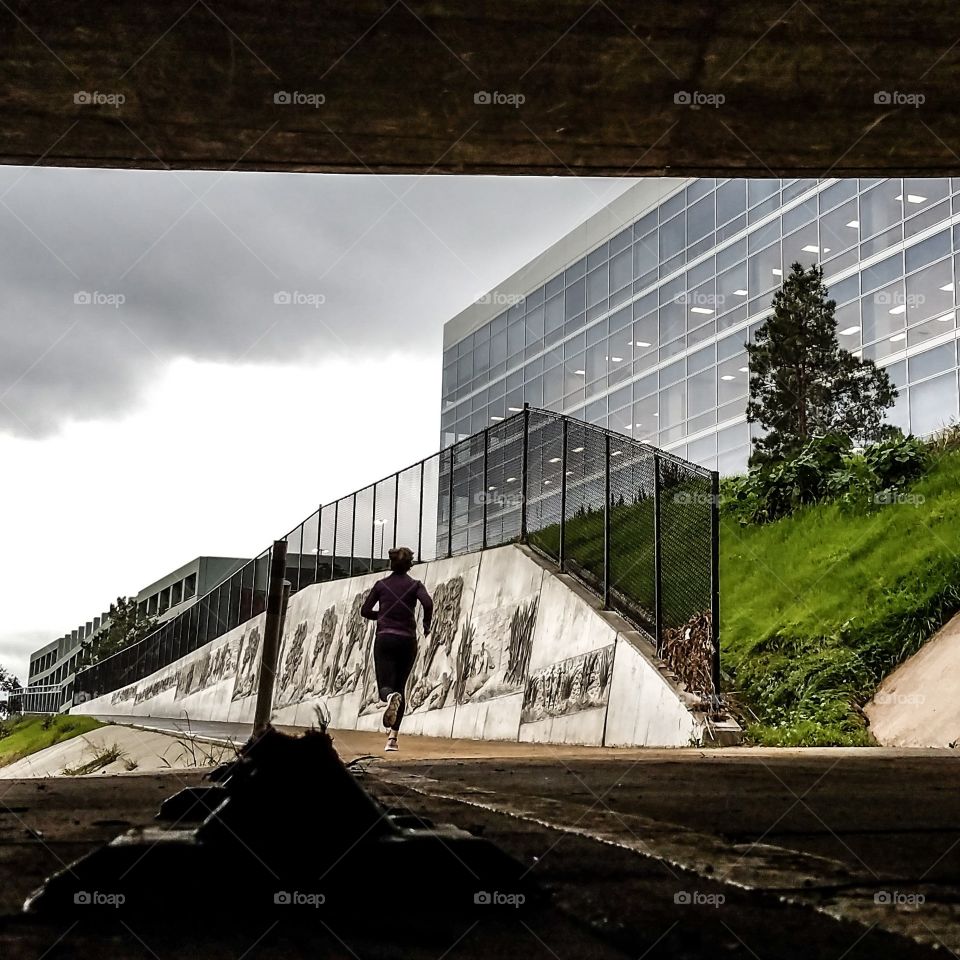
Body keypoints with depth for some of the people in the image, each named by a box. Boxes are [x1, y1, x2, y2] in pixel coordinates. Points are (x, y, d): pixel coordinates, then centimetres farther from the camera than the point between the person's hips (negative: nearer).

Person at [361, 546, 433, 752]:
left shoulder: (381, 584, 8)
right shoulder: (415, 585, 4)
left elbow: (365, 611, 8)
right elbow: (427, 603, -15)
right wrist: (426, 625, 1)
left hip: (384, 639, 0)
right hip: (407, 640, 0)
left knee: (385, 687, -4)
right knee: (400, 687, 12)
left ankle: (391, 697, -43)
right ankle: (393, 737, 4)